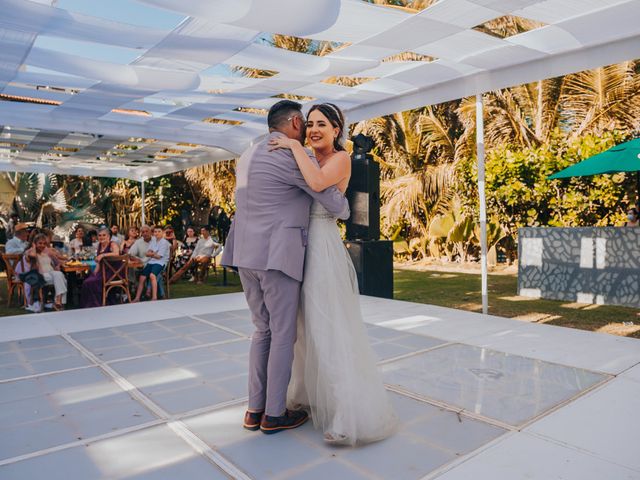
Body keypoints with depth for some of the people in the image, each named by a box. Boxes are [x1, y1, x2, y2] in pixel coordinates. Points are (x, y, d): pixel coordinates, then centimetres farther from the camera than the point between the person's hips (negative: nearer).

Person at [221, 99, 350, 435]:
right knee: (284, 334, 4)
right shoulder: (293, 156, -8)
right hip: (276, 256, -8)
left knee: (263, 330, 16)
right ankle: (275, 414, 15)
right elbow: (332, 199, -1)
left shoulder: (248, 156, 19)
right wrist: (344, 212, 22)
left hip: (246, 255, 8)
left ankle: (255, 410, 21)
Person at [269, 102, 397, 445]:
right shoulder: (308, 161, 16)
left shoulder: (341, 158, -6)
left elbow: (318, 183, -26)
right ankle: (312, 394, 31)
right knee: (308, 325, 15)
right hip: (303, 247, 8)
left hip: (323, 247, -8)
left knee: (329, 328, -7)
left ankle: (352, 414, 2)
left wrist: (295, 146, -16)